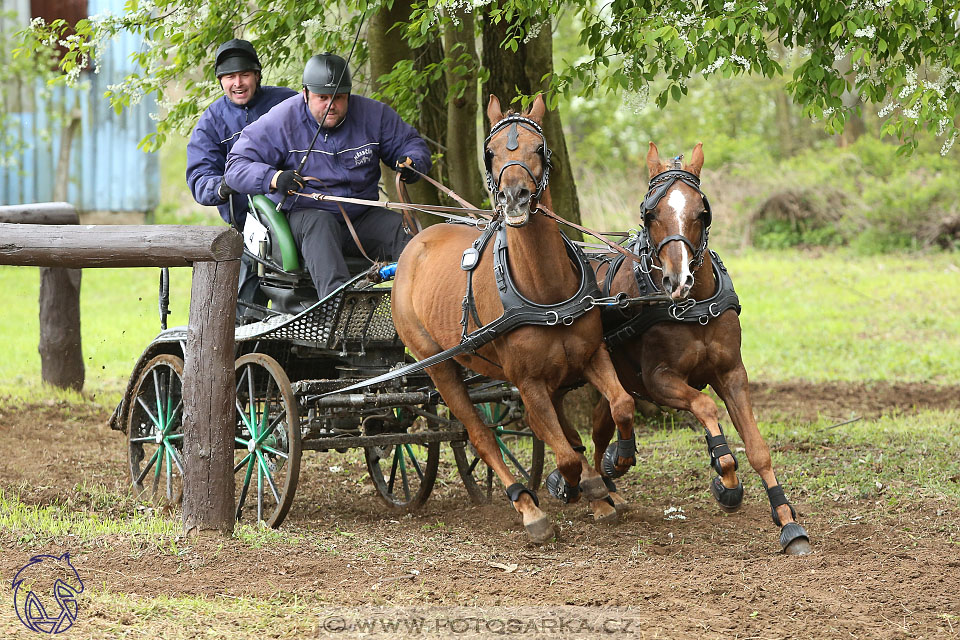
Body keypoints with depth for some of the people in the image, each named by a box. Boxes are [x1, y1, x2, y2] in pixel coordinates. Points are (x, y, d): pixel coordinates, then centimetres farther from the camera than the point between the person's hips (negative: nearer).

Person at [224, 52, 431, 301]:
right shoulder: (281, 121, -9)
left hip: (361, 218, 4)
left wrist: (411, 164, -12)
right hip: (303, 215, -4)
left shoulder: (372, 114, 1)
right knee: (320, 224, -39)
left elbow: (411, 142, 14)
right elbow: (237, 165, -12)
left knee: (402, 228, -24)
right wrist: (274, 178, -33)